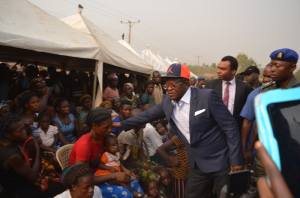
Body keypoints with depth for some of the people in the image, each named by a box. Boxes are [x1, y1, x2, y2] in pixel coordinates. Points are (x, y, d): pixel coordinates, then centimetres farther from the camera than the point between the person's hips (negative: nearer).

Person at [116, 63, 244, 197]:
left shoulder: (207, 96, -18)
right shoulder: (168, 102, -1)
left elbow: (230, 127, -15)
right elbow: (148, 115, 12)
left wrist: (236, 160, -15)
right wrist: (121, 124, 16)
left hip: (221, 161, -5)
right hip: (198, 164, 5)